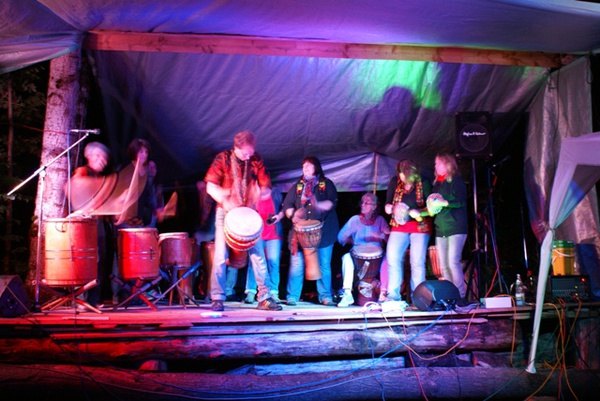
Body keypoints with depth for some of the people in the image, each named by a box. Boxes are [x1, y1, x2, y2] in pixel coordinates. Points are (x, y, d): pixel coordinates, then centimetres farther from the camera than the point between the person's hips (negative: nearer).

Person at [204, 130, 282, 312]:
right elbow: (210, 187, -10)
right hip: (226, 212, -2)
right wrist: (225, 201, -25)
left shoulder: (256, 160, 0)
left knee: (258, 254, -1)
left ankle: (264, 297, 4)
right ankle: (217, 298, 4)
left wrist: (259, 192, -22)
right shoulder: (223, 158, -6)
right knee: (221, 255, -4)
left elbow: (266, 188, 1)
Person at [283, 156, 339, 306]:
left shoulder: (326, 184, 8)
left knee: (324, 265, 2)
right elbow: (287, 204, 7)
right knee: (296, 265, -4)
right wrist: (292, 215, -12)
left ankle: (326, 297, 9)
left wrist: (319, 205, -24)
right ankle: (292, 297, 1)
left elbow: (333, 202, -6)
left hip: (323, 231, -1)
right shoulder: (297, 186, 15)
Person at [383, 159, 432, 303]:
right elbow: (387, 206, 5)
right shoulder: (395, 182, 0)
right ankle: (393, 296, -2)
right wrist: (393, 208, -16)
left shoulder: (423, 183, -7)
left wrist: (419, 213, -24)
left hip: (420, 226, -3)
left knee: (417, 262, -6)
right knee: (392, 259, -7)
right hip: (399, 226, 3)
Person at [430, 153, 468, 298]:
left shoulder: (456, 180, 1)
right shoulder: (436, 184, 21)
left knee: (453, 262, -16)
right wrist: (431, 208, 4)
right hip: (440, 229, 7)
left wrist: (445, 202, -19)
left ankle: (460, 295, -11)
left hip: (455, 227, -7)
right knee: (444, 266, 3)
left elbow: (461, 201, -10)